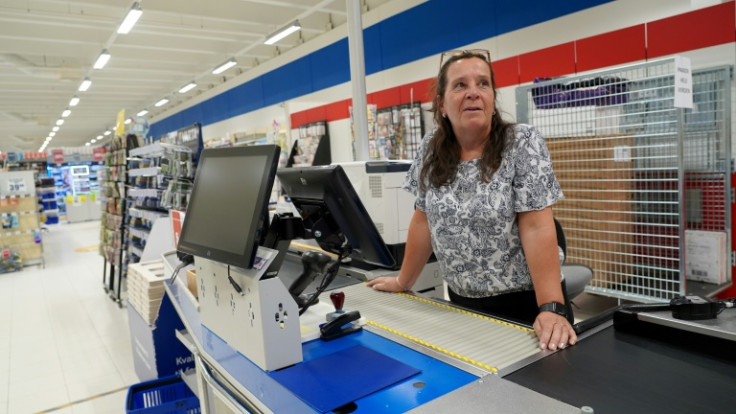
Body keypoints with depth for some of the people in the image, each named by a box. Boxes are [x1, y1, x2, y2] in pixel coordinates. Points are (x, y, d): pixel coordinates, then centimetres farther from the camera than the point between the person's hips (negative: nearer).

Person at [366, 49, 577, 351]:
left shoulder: (523, 144, -13)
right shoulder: (431, 150, -2)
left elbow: (537, 228, -19)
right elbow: (424, 221, 4)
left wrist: (551, 309, -26)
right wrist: (403, 282, 8)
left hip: (524, 303, -4)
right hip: (462, 303, 4)